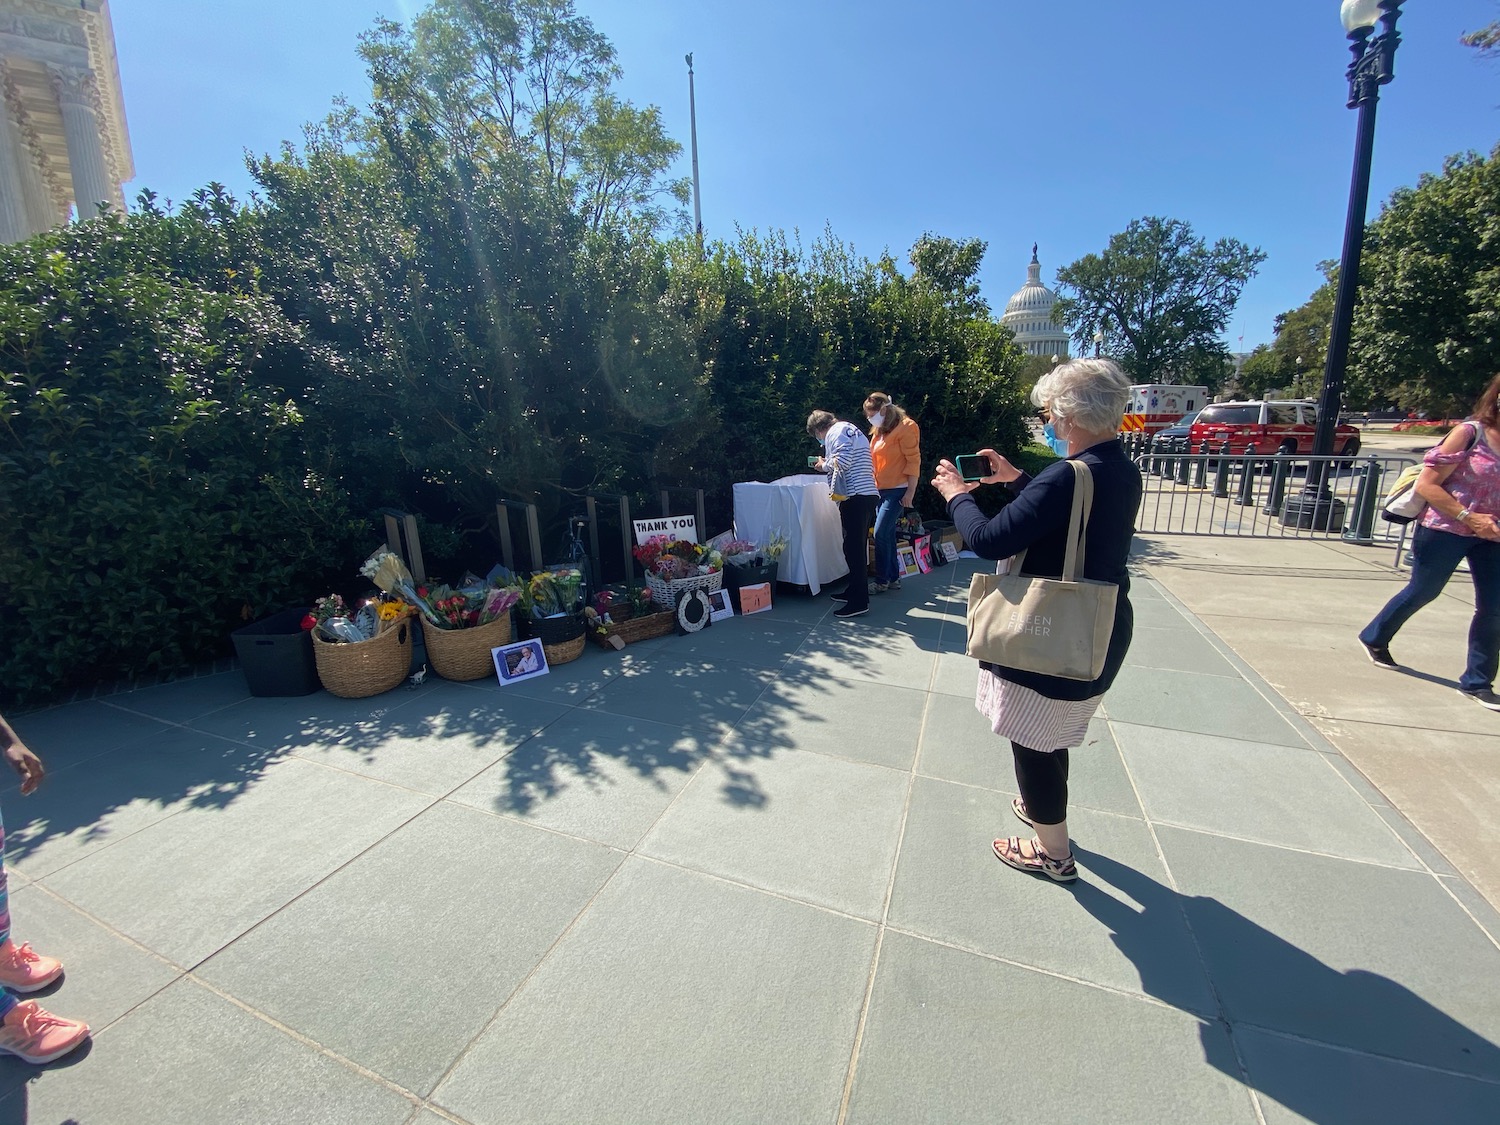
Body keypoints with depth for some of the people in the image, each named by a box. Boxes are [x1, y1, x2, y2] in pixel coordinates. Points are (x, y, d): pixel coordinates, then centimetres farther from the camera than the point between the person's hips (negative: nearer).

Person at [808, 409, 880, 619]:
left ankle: (859, 601, -5)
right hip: (866, 495, 10)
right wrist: (827, 465, 19)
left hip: (855, 497, -10)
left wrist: (824, 465, 0)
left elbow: (842, 462, -18)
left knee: (853, 548, -8)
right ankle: (854, 590, 25)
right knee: (856, 547, 16)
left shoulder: (837, 431, -3)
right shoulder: (849, 430, 26)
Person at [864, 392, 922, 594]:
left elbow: (914, 461, -12)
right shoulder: (879, 431, 14)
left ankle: (882, 582, -1)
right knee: (888, 535, 10)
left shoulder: (905, 428, -10)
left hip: (896, 491, -8)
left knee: (880, 534, -11)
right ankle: (894, 578, 19)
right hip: (881, 490, 8)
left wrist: (910, 492, -16)